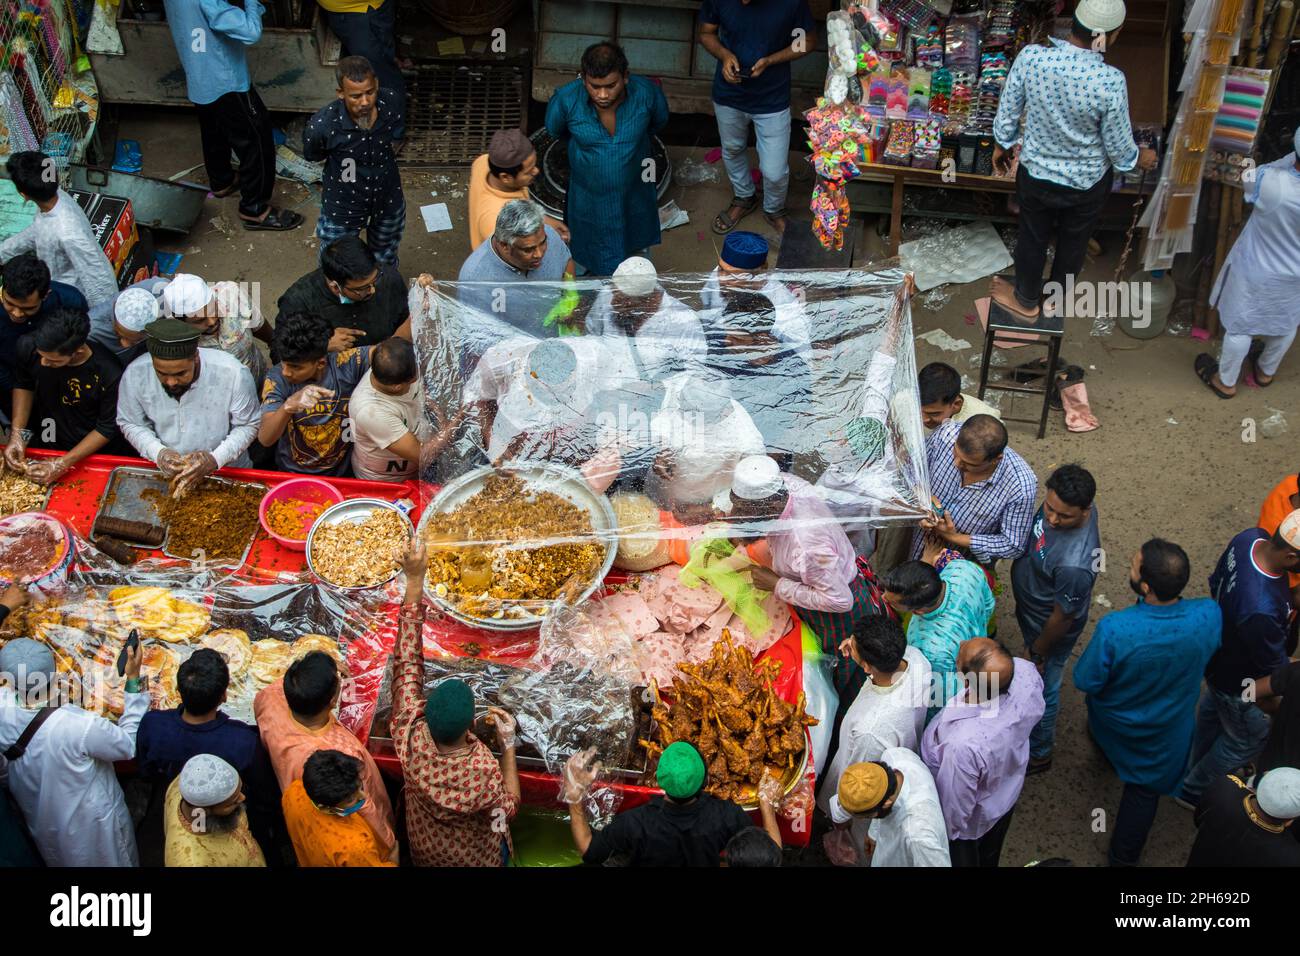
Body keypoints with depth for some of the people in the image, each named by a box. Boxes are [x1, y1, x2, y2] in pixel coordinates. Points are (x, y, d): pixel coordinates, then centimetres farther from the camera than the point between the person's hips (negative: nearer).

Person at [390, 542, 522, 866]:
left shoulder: (410, 736, -36)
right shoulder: (484, 771, -43)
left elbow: (407, 661, -30)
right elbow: (508, 808, -21)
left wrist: (414, 580, -32)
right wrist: (508, 745, -22)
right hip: (476, 857, -3)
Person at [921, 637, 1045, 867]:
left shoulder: (963, 744, -49)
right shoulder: (1026, 672, -34)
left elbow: (955, 810, -27)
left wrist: (947, 832, -6)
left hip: (973, 818, -5)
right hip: (1008, 790, 5)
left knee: (963, 858, 30)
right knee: (989, 855, 36)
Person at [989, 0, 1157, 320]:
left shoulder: (1030, 57, -26)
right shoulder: (1111, 81, -31)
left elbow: (1007, 114, -10)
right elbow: (1119, 148, -16)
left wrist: (1001, 145, 11)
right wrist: (1140, 157, 6)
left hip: (1036, 174, 1)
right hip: (1087, 183, -1)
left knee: (1032, 238, 28)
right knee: (1073, 243, 28)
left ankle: (1026, 300, 50)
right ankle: (1056, 299, 52)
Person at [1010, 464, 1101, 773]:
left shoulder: (1074, 565, -46)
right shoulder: (1064, 504, -24)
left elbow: (1062, 619, -29)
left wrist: (1037, 652, -10)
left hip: (1048, 630, -7)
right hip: (1032, 610, 7)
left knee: (1042, 691, 21)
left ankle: (1038, 754, 47)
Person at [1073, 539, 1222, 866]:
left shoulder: (1113, 630, -44)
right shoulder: (1210, 616, -34)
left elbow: (1085, 682, -25)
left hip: (1114, 720, 0)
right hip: (1166, 728, 1)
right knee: (1144, 788, 26)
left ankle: (1108, 755, 71)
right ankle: (1124, 857, 44)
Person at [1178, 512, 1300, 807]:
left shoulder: (1251, 537, -25)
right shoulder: (1261, 610, -48)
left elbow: (1216, 583, -3)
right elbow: (1275, 669, -27)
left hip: (1218, 652, 8)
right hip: (1239, 683, -8)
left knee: (1213, 711, 34)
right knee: (1251, 738, 22)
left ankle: (1200, 769, 63)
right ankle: (1194, 791, 45)